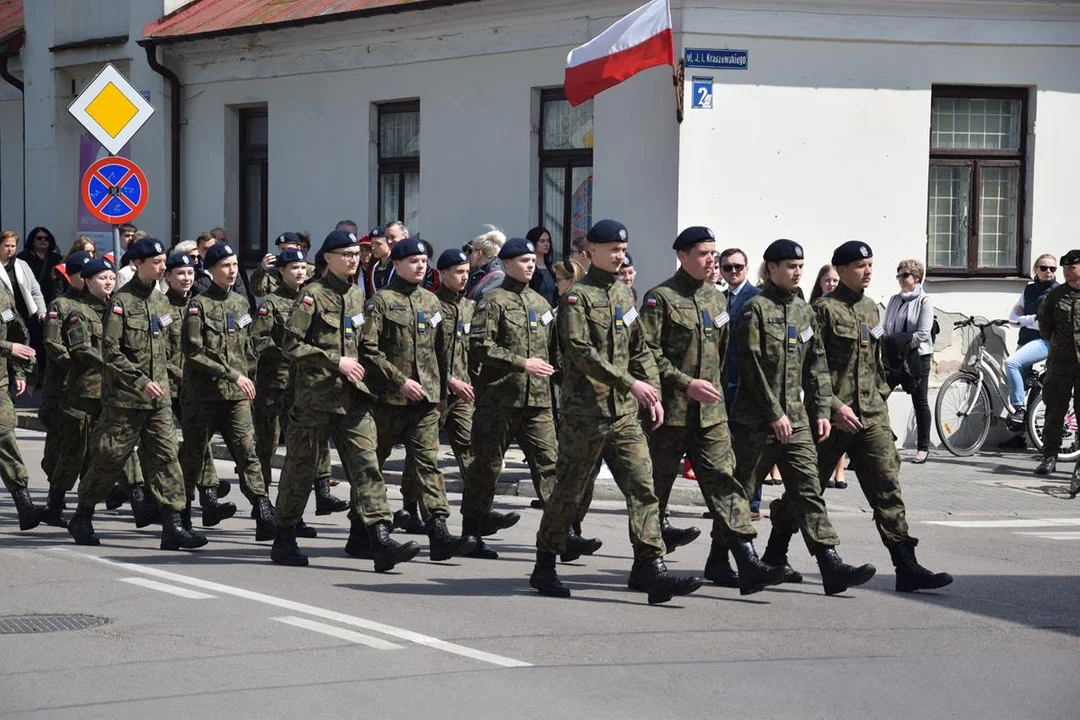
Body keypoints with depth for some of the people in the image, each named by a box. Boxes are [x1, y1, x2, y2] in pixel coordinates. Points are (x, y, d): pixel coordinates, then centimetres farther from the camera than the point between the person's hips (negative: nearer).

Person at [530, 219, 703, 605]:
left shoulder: (625, 294, 16)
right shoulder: (577, 297, -7)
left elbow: (640, 350, 21)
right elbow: (581, 352, -19)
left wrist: (653, 394, 9)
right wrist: (630, 383, -25)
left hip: (625, 413, 6)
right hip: (585, 411, -6)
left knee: (643, 486, -6)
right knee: (569, 492, 4)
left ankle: (651, 568, -10)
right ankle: (545, 567, 17)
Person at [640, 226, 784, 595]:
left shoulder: (716, 299, 13)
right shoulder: (660, 298, -7)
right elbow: (648, 353, -14)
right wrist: (686, 383, -20)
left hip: (711, 412, 5)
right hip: (670, 411, -5)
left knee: (724, 482, -5)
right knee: (657, 482, 8)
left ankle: (748, 564, -14)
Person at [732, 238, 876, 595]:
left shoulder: (804, 311, 14)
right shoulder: (755, 309, -7)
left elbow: (816, 366, 16)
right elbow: (751, 366, -13)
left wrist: (822, 411, 7)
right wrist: (774, 414, -16)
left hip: (797, 419, 6)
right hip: (756, 419, -6)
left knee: (807, 489, -3)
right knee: (740, 492, 4)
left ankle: (831, 565, -10)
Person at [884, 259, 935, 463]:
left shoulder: (924, 301, -5)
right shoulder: (894, 300, 10)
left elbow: (923, 333, -13)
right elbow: (886, 329, 11)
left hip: (918, 356, -5)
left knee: (920, 401, 3)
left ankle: (923, 447, 12)